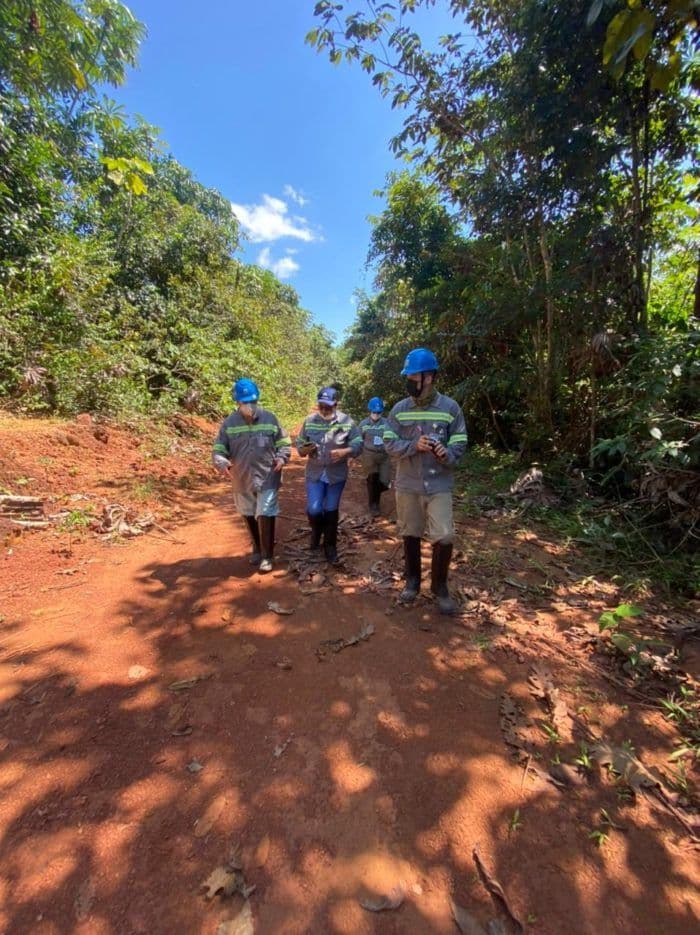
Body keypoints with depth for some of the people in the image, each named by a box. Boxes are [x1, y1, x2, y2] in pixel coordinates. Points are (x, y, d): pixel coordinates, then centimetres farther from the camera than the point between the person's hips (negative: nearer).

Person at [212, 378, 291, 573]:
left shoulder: (270, 419, -4)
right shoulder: (229, 423, -3)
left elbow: (284, 443, 4)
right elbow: (218, 449, -2)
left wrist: (281, 458, -15)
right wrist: (222, 463, -23)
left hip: (267, 478, -2)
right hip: (242, 480, 3)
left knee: (265, 516, -5)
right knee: (249, 516, 18)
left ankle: (267, 556, 12)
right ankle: (257, 549, 41)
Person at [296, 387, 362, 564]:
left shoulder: (346, 421, -9)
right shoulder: (309, 421, -3)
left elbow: (358, 445, -7)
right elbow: (299, 444, 4)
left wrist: (344, 452, -26)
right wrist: (305, 450, -18)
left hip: (337, 475, -1)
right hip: (314, 474, 1)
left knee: (331, 511, 9)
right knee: (313, 510, -3)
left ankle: (330, 546, 27)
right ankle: (316, 531, 32)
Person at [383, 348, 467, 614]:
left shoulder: (450, 408, -3)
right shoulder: (399, 409, 1)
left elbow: (459, 444, -1)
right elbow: (390, 444, -2)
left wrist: (447, 454, -23)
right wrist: (414, 445, -19)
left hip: (439, 485, -2)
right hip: (407, 484, 2)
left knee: (444, 538, -5)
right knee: (410, 534, 14)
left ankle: (440, 586, 22)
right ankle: (412, 581, 36)